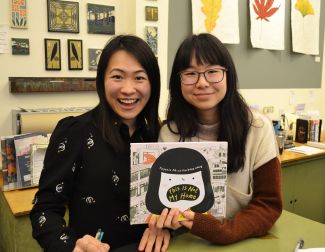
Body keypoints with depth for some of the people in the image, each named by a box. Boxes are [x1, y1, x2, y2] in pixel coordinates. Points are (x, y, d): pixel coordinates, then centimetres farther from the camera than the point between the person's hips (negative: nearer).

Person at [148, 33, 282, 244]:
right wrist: (163, 221, -21)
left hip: (245, 241, 0)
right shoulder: (169, 133, -5)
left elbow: (269, 203, -8)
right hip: (187, 241, 1)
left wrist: (224, 231, -24)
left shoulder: (258, 128, -10)